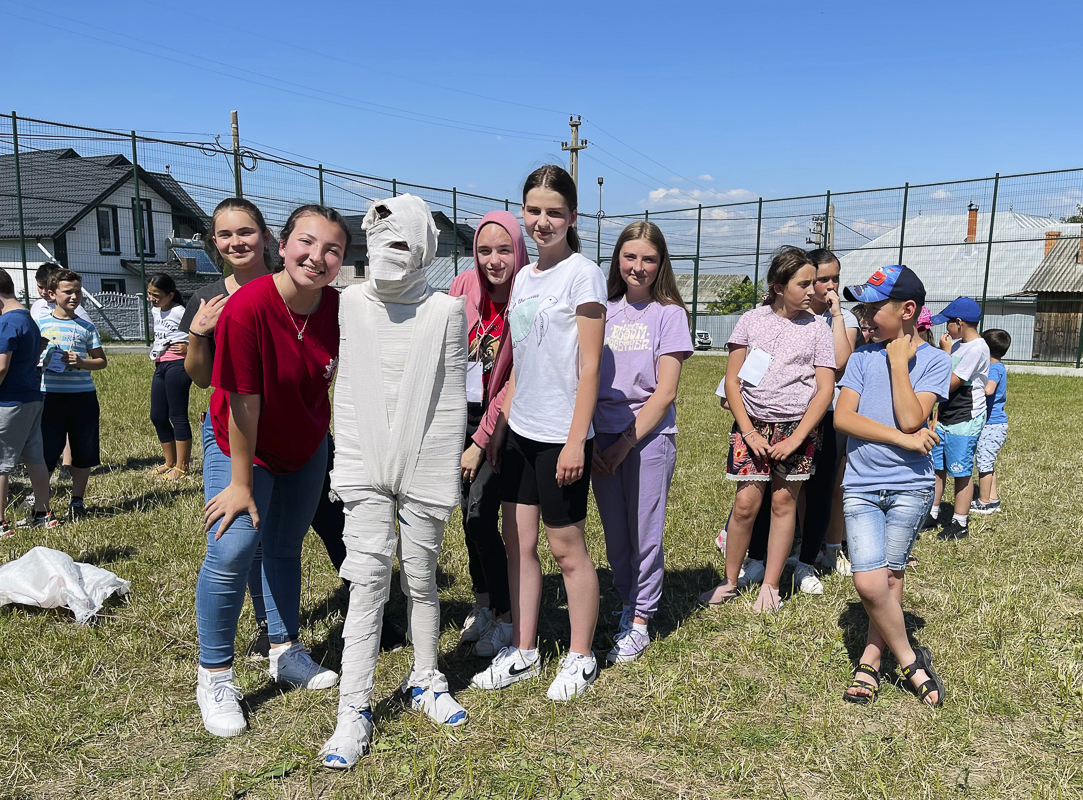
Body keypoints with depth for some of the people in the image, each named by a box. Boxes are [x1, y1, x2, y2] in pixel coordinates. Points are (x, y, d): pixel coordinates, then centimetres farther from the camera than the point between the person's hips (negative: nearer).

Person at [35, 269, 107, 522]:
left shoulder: (86, 327, 6)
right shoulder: (40, 325, 3)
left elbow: (102, 361, 8)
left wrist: (81, 362, -12)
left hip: (83, 396, 2)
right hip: (51, 396, -2)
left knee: (83, 453, 9)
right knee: (46, 453, 2)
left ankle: (77, 501, 24)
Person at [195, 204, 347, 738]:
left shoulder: (338, 307, -15)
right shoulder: (246, 309, -30)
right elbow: (244, 403, -26)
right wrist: (241, 484, -19)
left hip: (307, 446, 5)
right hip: (244, 445, -4)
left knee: (285, 548, 16)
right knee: (232, 550, -13)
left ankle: (286, 652, 34)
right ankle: (214, 676, 9)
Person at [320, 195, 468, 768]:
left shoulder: (446, 311, -3)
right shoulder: (350, 302, 4)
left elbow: (452, 400, -2)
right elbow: (345, 387, 9)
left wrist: (447, 474, -3)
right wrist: (343, 458, 8)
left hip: (424, 470, -1)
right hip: (365, 468, 1)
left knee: (419, 579, 11)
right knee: (367, 581, 0)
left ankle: (424, 682, 32)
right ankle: (354, 710, 11)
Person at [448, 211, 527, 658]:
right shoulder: (464, 286, -3)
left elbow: (515, 383, -15)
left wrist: (480, 442, -13)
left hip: (499, 420, -5)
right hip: (461, 411, 5)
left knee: (481, 516, -8)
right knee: (470, 512, 14)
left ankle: (506, 617, 12)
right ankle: (482, 602, 35)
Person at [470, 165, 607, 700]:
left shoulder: (582, 274, -9)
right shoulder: (524, 277, 12)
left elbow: (589, 367, -13)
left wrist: (576, 440, -17)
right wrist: (500, 424, 14)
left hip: (559, 436, -7)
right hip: (519, 433, 7)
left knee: (567, 548, 5)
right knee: (518, 543, 12)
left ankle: (580, 657, 23)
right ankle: (523, 652, 27)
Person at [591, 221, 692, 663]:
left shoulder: (668, 313, -2)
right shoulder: (605, 310, 8)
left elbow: (664, 393, -7)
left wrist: (625, 444, -11)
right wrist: (588, 438, -3)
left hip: (648, 436, -3)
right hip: (602, 437, 4)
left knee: (644, 535, 4)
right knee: (614, 536, 12)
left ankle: (639, 623, 20)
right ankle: (628, 603, 33)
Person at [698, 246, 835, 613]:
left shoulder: (817, 329, 3)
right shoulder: (751, 321, 2)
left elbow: (825, 389, -1)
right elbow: (732, 381, 1)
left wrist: (796, 439, -9)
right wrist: (749, 432, -7)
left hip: (796, 428, 1)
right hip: (752, 425, 0)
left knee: (783, 502, 5)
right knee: (745, 503, -2)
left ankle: (771, 587, 17)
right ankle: (729, 582, 14)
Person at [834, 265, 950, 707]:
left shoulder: (934, 360, 1)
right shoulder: (863, 357, 6)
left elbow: (910, 419, -13)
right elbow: (842, 417, -5)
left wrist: (899, 361, -9)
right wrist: (904, 440, -12)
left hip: (909, 486, -1)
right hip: (861, 486, 1)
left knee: (890, 576, 1)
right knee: (869, 582, -8)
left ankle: (870, 661, 20)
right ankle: (910, 660, 13)